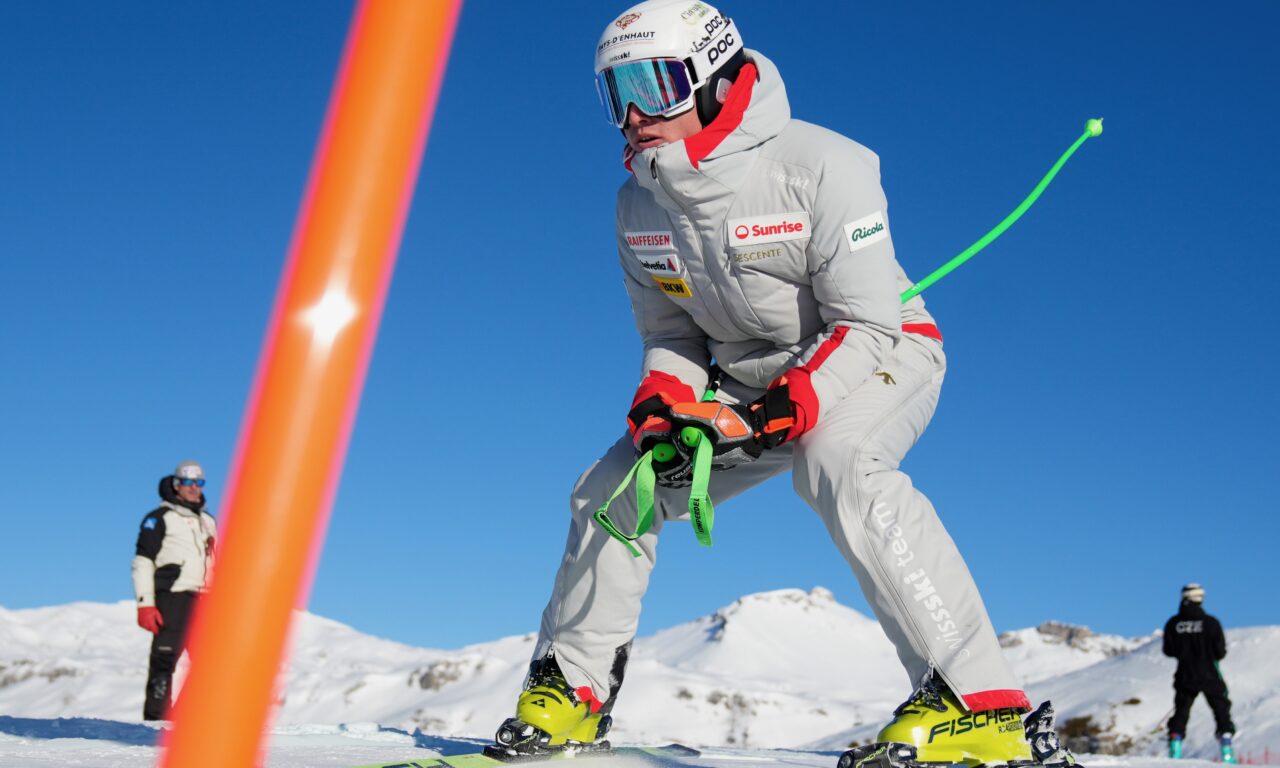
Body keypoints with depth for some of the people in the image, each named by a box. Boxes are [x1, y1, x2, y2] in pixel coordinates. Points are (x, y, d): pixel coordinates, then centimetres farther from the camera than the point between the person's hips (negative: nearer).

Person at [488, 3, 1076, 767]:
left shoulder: (820, 166, -25)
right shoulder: (641, 202, -5)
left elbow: (870, 326, -24)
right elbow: (671, 333, 5)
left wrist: (776, 414, -35)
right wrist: (661, 408, -16)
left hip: (877, 360, -6)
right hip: (745, 384, 6)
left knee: (840, 464, -38)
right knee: (611, 488, -3)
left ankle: (979, 704, -36)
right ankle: (571, 692, 14)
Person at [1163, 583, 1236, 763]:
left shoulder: (1173, 623, -4)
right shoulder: (1211, 623, -11)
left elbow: (1168, 651, 2)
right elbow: (1221, 652, -8)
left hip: (1185, 677, 2)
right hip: (1210, 676, -2)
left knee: (1180, 714, 12)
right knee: (1222, 713, 8)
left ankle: (1174, 752, 3)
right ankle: (1227, 754, 1)